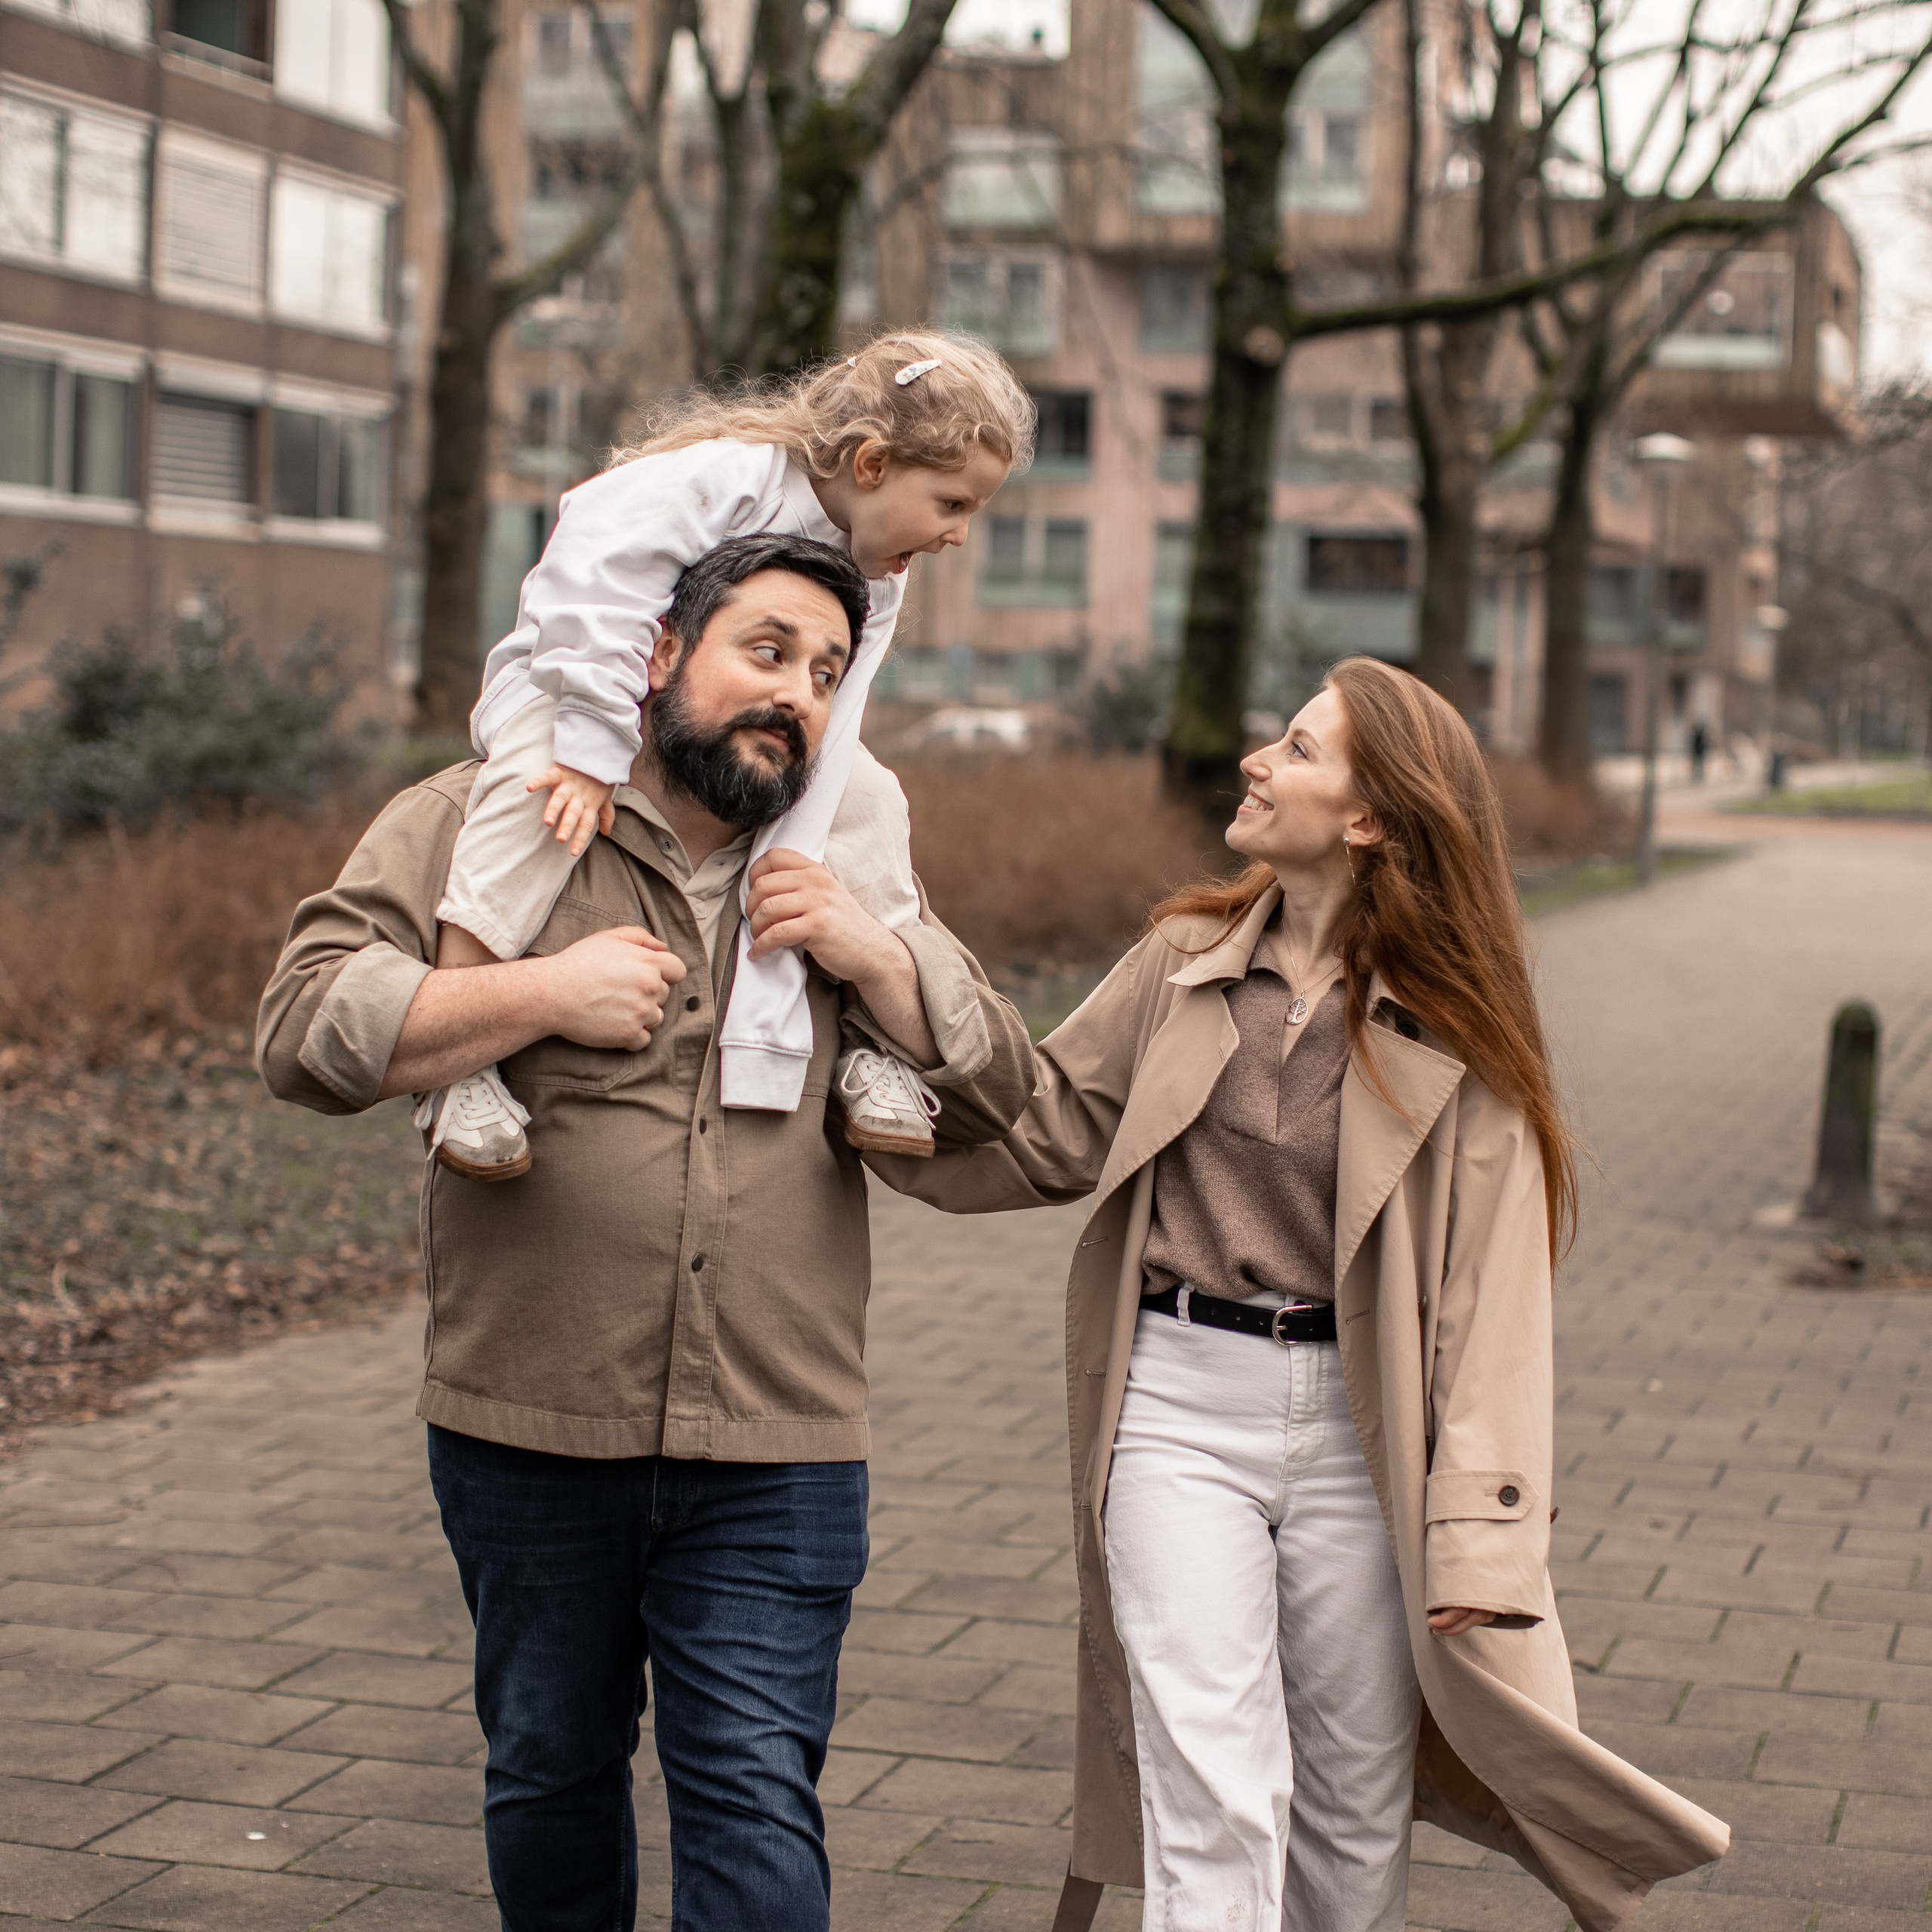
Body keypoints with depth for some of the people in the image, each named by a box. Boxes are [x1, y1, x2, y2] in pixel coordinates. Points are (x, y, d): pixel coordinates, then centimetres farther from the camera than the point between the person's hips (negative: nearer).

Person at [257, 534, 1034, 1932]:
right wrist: (544, 991, -17)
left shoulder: (848, 881, 12)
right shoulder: (485, 823, 1)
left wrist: (874, 959, -6)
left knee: (757, 1805, -3)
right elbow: (306, 1030, -9)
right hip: (529, 1435, -1)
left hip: (774, 1458, 1)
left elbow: (996, 1091, 10)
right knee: (548, 1776, 16)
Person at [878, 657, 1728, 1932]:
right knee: (1217, 1800, -7)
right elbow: (1039, 1138, 7)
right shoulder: (1187, 962, 5)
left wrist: (1478, 1540, -15)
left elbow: (1490, 1294, -7)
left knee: (1358, 1814, 10)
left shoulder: (1454, 1040, -3)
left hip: (1358, 1425, -1)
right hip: (1178, 1403, 1)